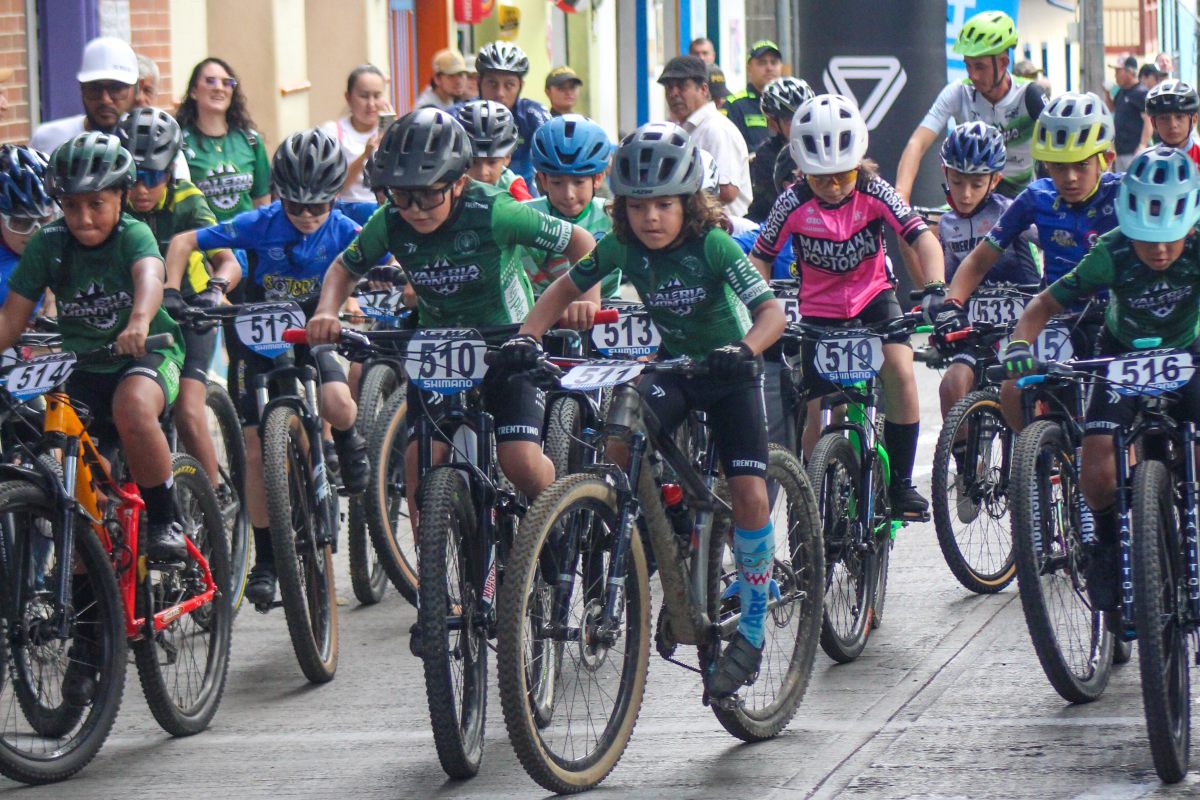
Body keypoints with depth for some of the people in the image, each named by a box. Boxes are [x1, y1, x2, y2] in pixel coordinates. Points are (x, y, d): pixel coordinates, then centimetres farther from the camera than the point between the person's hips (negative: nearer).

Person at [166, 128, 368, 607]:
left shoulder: (344, 232, -13)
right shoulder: (261, 225, -15)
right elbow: (184, 242, -11)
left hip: (311, 338, 0)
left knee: (337, 404, -32)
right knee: (256, 448, -8)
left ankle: (348, 444, 7)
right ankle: (265, 559, 3)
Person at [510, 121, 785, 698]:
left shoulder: (713, 245, -25)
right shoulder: (622, 247, -14)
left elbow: (771, 310, -31)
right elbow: (565, 289, -2)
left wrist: (744, 351, -51)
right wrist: (526, 337, -19)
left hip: (729, 373, -3)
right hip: (672, 366, 3)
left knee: (749, 494, -14)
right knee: (619, 447, -25)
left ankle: (751, 631, -3)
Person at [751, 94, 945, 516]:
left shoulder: (873, 192, -18)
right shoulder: (794, 203, -18)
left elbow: (921, 238, -23)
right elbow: (760, 258, -11)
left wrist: (934, 288, -40)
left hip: (873, 296, 0)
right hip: (819, 311, 0)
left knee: (900, 372, -26)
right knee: (818, 417, -2)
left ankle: (901, 482, -14)